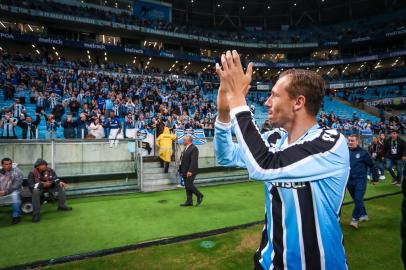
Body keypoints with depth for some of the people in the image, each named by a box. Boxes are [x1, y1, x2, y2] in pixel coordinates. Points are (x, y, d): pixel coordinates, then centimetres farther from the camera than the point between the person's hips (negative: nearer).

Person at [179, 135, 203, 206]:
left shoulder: (194, 148, -14)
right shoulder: (186, 148, 16)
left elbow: (193, 161, -22)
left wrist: (190, 171, -26)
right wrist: (181, 170, 14)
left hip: (190, 171, -9)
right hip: (185, 171, 9)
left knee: (189, 185, -10)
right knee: (187, 186, 10)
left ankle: (199, 196, 10)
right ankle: (189, 201, 16)